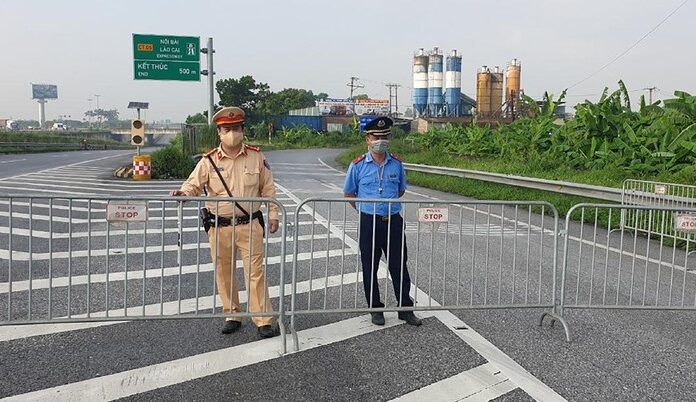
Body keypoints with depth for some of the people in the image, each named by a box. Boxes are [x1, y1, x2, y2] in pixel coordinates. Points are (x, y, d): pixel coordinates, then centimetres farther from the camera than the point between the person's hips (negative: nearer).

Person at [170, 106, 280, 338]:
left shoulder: (256, 157, 3)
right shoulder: (209, 161, 0)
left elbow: (268, 189, 8)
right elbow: (194, 184, -2)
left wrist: (273, 214, 4)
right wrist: (183, 193, -25)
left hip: (250, 225, -1)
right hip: (220, 227, 1)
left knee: (255, 272, 0)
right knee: (224, 273, 10)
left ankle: (264, 320, 8)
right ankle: (231, 316, 27)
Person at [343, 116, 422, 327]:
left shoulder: (396, 164, 4)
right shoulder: (358, 165, -3)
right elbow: (349, 193, 7)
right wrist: (365, 210, 7)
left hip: (393, 221, 2)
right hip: (369, 222, -1)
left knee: (399, 266, 5)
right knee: (370, 268, 7)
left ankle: (405, 309, 16)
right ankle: (375, 309, 21)